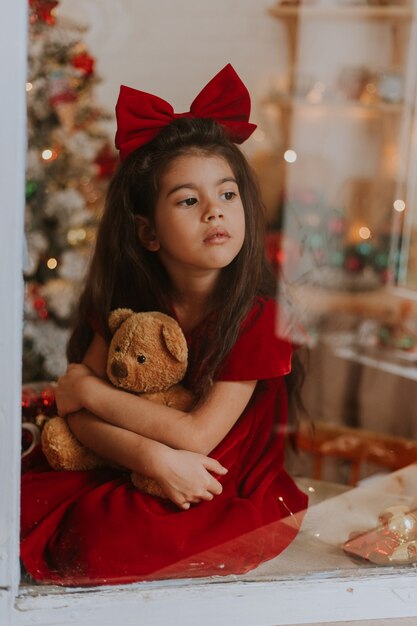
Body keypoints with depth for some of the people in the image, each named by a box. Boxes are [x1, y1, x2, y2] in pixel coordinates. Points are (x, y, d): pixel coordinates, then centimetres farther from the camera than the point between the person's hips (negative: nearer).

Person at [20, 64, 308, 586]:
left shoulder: (255, 317, -16)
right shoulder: (125, 302, -4)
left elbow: (196, 435, -22)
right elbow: (79, 416, -9)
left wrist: (88, 389, -15)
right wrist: (154, 457, -27)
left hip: (223, 497, -4)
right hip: (120, 478, 4)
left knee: (108, 542, -29)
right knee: (24, 500, -18)